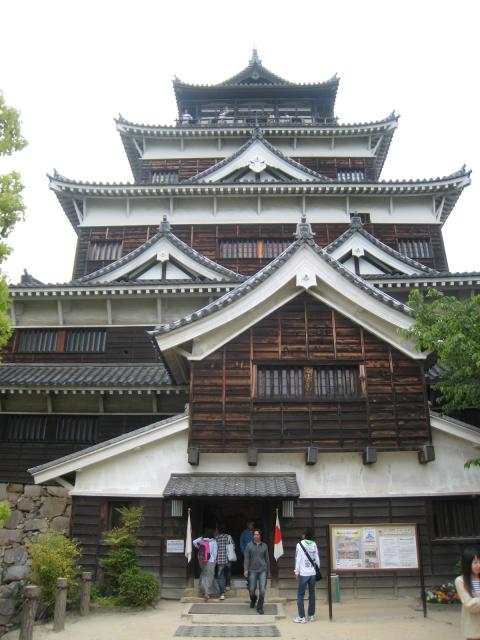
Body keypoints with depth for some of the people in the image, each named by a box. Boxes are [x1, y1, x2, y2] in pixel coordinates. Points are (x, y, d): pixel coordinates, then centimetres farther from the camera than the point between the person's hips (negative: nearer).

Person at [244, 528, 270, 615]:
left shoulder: (264, 546, 6)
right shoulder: (249, 545, 1)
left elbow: (267, 558, 13)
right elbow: (246, 558, -1)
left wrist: (268, 570, 16)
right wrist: (245, 569, -9)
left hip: (263, 570, 1)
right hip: (252, 570, -1)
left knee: (262, 590, -5)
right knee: (252, 589, 5)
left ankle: (260, 607, 9)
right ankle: (253, 600, 37)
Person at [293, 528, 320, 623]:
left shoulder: (300, 544, -7)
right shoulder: (314, 545, 4)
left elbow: (298, 559, -9)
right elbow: (317, 559, 6)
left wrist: (296, 572, -2)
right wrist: (317, 570, 16)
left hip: (304, 573, -4)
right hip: (313, 573, 4)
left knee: (300, 595, 2)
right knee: (312, 594, 13)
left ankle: (301, 617, 0)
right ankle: (311, 615, 18)